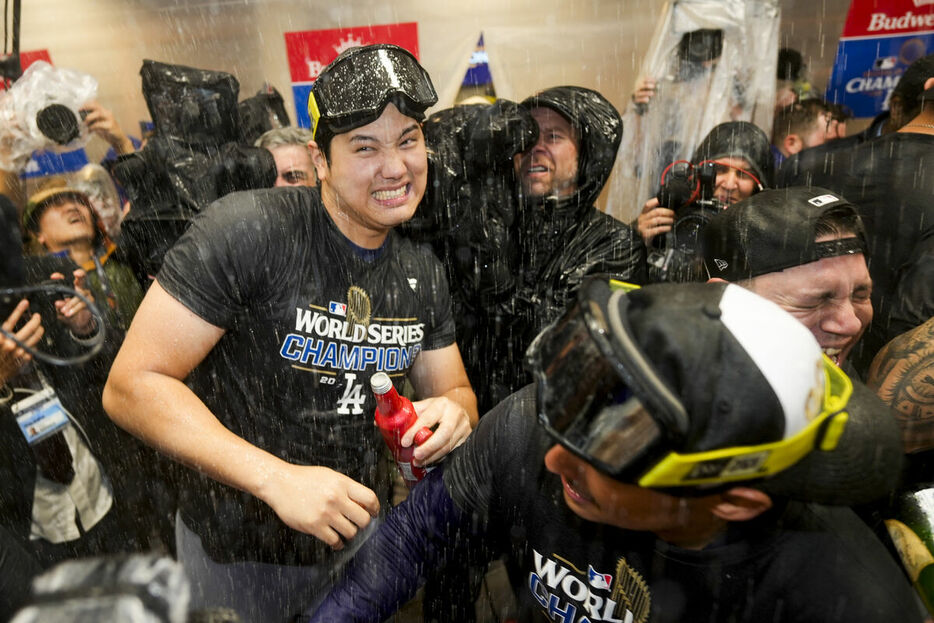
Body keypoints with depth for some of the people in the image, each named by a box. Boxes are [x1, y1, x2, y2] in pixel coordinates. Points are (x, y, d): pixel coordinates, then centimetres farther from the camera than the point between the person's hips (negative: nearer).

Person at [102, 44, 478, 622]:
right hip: (238, 550, -5)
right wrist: (277, 478, -30)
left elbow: (456, 392, 6)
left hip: (361, 531, 6)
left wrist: (454, 411, -19)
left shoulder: (424, 272, -2)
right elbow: (132, 385, -21)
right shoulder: (246, 229, -22)